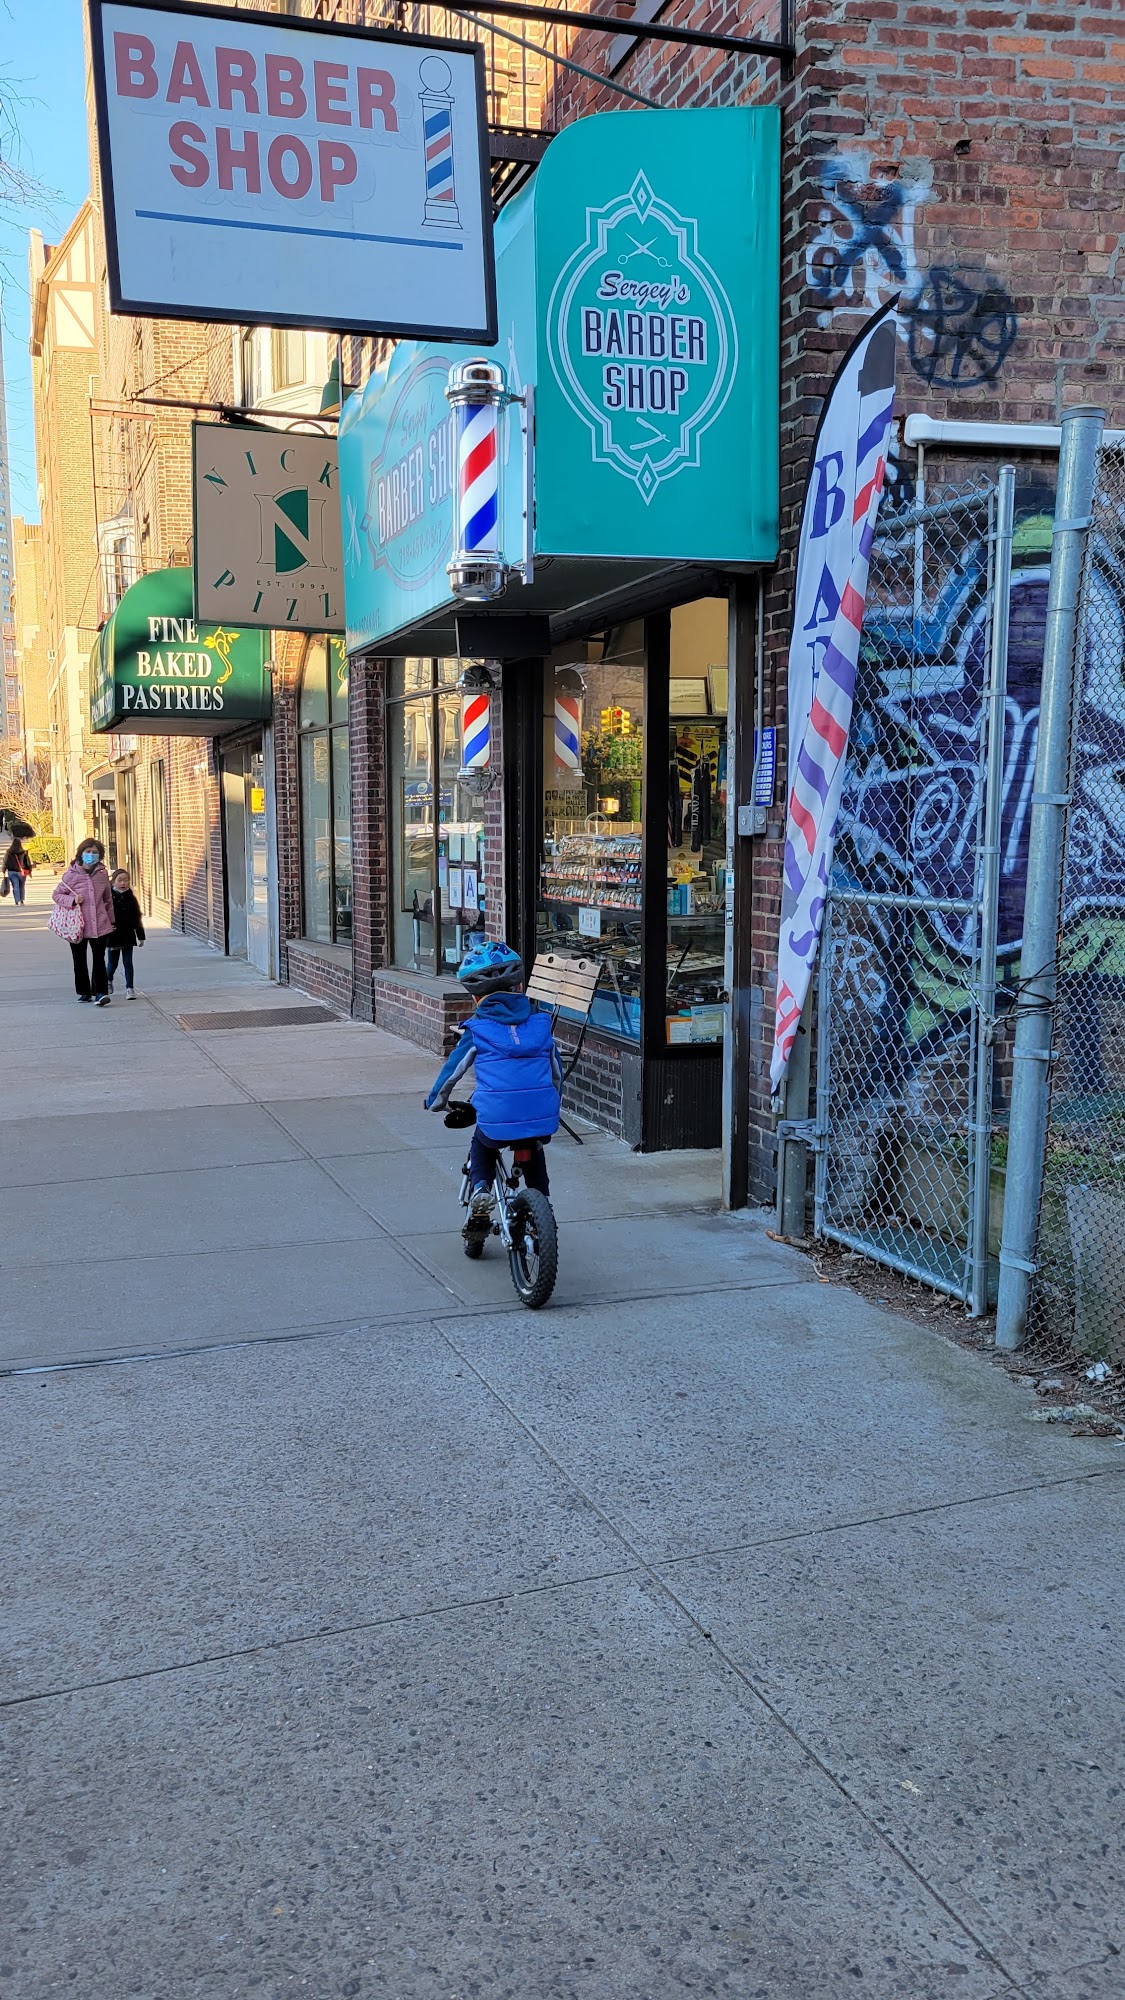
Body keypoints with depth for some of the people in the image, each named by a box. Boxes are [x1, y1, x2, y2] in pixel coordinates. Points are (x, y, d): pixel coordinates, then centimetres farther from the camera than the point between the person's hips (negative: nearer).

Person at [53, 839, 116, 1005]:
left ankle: (100, 993, -8)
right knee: (80, 961, 11)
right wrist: (72, 900, -16)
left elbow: (108, 899, 15)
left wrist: (110, 921, 18)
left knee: (99, 960, -6)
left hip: (100, 925, 1)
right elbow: (57, 894, 2)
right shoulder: (71, 874, -4)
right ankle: (84, 992, 24)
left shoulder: (102, 874, 5)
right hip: (78, 926, -1)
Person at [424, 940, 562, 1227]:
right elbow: (556, 1071, 19)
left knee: (481, 1147, 31)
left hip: (497, 1120, -2)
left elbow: (453, 1069, 9)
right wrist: (555, 1107, 36)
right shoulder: (541, 1023, 10)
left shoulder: (477, 1030, 2)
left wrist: (435, 1101, 28)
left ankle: (480, 1187, 6)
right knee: (534, 1156, 34)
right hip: (543, 1119, 3)